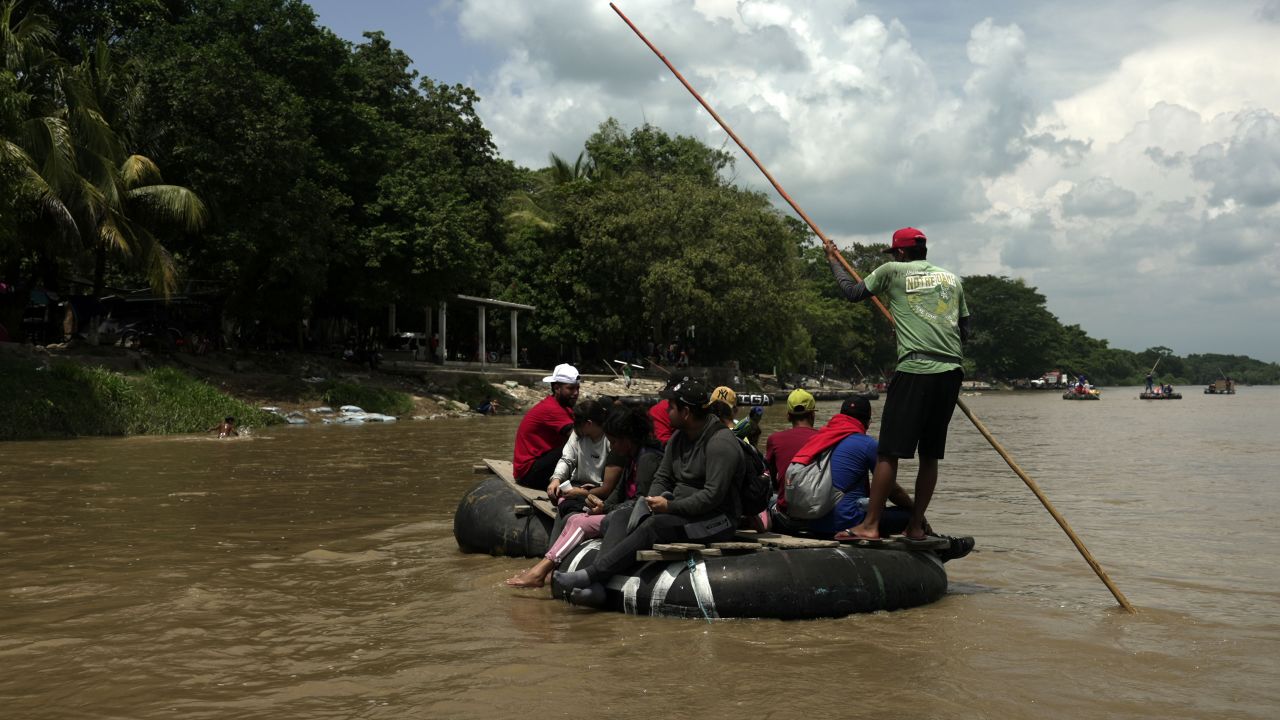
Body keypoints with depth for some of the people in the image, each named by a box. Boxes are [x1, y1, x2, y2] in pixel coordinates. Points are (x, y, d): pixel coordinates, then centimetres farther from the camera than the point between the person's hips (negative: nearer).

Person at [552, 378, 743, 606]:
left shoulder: (721, 442, -16)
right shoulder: (679, 437, 13)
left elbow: (713, 495, -22)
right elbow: (662, 477, 16)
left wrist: (670, 506, -19)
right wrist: (655, 501, -5)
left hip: (715, 521, -9)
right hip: (682, 512, 9)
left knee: (654, 525, -33)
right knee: (620, 518, -7)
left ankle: (590, 574, -37)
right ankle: (595, 586, -27)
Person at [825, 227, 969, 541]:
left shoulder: (893, 271, 5)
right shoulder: (952, 278, 20)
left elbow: (853, 292, 17)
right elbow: (965, 331, 21)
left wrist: (834, 261, 31)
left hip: (914, 371, -5)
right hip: (951, 373, 5)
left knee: (888, 452, -3)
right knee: (930, 454, 10)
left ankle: (870, 524, -3)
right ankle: (916, 525, 14)